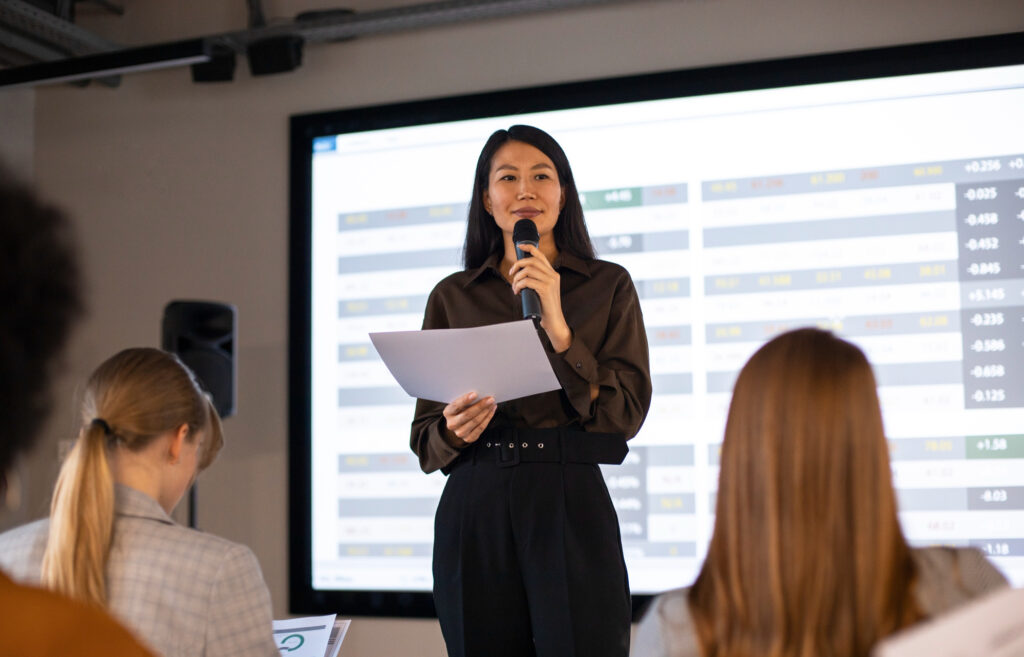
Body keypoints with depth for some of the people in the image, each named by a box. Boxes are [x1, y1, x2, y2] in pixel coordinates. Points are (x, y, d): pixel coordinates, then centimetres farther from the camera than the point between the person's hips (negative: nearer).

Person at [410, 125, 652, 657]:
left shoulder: (608, 286, 8)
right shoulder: (452, 296, 12)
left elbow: (626, 413, -3)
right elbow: (424, 437, 12)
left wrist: (557, 328, -12)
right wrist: (455, 431, -10)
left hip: (571, 507, -1)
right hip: (474, 509, 2)